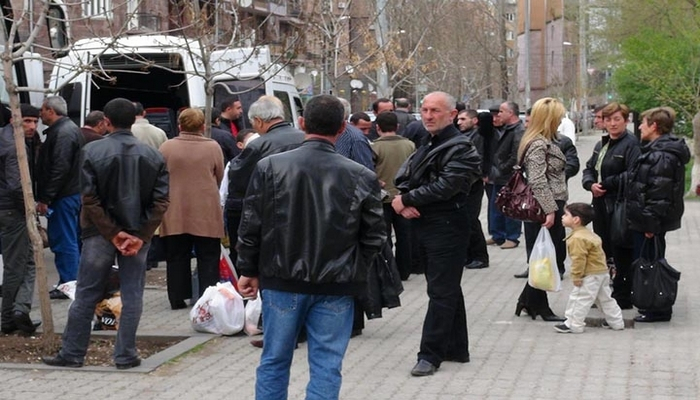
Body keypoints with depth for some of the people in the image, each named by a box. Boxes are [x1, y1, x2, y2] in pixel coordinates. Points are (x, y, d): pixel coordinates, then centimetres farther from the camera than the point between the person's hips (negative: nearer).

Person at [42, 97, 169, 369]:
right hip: (138, 235, 2)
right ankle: (125, 355, 10)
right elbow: (161, 201, -6)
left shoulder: (93, 151, -7)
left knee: (86, 295, 7)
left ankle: (71, 354, 14)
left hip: (100, 234, -1)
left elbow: (90, 199, -11)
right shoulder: (152, 155, 0)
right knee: (132, 295, 8)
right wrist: (142, 236, -7)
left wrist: (113, 233, -8)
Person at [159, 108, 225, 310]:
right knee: (208, 259, 7)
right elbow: (219, 178, 4)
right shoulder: (213, 147, -6)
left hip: (174, 214, 1)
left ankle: (177, 299, 13)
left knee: (176, 258, 11)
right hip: (206, 213, -1)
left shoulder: (166, 147, -4)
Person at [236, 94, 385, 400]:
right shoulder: (361, 177, -7)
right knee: (326, 368, 6)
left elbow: (251, 226, -3)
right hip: (336, 287, -1)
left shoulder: (270, 167, -7)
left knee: (274, 361, 14)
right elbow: (374, 237, -2)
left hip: (282, 282, 1)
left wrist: (249, 270, 9)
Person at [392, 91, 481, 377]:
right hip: (426, 223, 9)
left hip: (448, 227, -9)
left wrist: (406, 199, -14)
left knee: (441, 291, -6)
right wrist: (404, 203, -10)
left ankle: (430, 354, -4)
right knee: (448, 289, 16)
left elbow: (444, 187, -22)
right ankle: (456, 348, 25)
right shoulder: (425, 146, 16)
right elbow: (403, 177, 10)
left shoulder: (459, 148, -13)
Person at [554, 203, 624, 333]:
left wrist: (576, 277, -19)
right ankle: (616, 322, 27)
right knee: (605, 298, 19)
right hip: (602, 271, 11)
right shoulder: (587, 234, 14)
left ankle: (573, 325, 1)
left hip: (591, 276, -11)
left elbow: (579, 259, -25)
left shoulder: (577, 238, -20)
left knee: (579, 299, -4)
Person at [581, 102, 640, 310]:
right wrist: (591, 184, -2)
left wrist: (607, 184, -17)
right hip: (601, 205, 9)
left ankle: (623, 296, 7)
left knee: (621, 254, -2)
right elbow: (589, 169, 19)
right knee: (602, 250, 15)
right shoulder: (601, 145, 16)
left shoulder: (631, 144, -12)